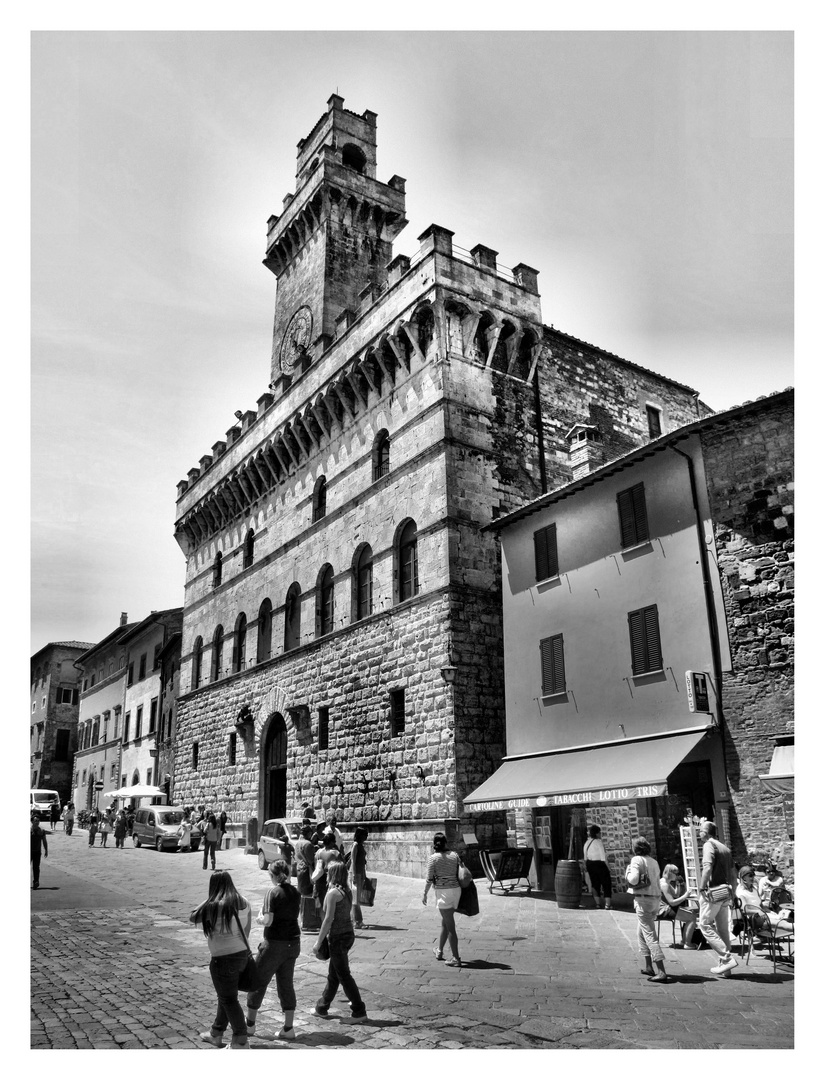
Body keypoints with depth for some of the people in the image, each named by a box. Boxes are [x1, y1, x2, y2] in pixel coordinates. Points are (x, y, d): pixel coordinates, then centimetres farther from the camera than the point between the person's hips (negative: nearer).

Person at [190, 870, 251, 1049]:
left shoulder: (215, 905, -19)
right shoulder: (243, 902, 2)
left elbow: (193, 918, -6)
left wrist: (208, 900, 1)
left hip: (224, 959, -8)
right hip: (242, 954, 8)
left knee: (229, 999, 5)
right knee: (226, 995, 22)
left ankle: (241, 1041, 11)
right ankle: (216, 1033, 38)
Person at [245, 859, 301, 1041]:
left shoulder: (273, 893, -16)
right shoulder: (296, 893, 3)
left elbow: (268, 921, -21)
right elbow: (294, 915, 9)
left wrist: (259, 918, 0)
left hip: (274, 944, -6)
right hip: (293, 943, 6)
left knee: (258, 982, 12)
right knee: (286, 984, 14)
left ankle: (249, 1024, 23)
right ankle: (288, 1028, 15)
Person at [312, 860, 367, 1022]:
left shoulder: (332, 893, -17)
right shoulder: (347, 891, 7)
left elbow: (328, 919, -19)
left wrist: (318, 942, -13)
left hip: (338, 937, -8)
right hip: (349, 934, 9)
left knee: (344, 976, 1)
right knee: (333, 974, 19)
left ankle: (359, 1012, 6)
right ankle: (322, 1007, 32)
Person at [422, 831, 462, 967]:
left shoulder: (433, 858, -8)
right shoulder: (454, 855, 5)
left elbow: (429, 879, -8)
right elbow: (459, 874, 7)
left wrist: (425, 894, 2)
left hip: (443, 892, -6)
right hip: (456, 889, 6)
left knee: (450, 926, -2)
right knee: (445, 922, 22)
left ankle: (456, 959, -1)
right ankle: (439, 951, 37)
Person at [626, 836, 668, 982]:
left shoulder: (637, 860, -8)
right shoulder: (654, 862, 12)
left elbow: (633, 880, -18)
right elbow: (657, 882, 14)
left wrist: (628, 872, 0)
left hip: (642, 899, -8)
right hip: (655, 899, 8)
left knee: (650, 935, -8)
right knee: (641, 932, 22)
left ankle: (661, 972, -14)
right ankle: (649, 967, 24)